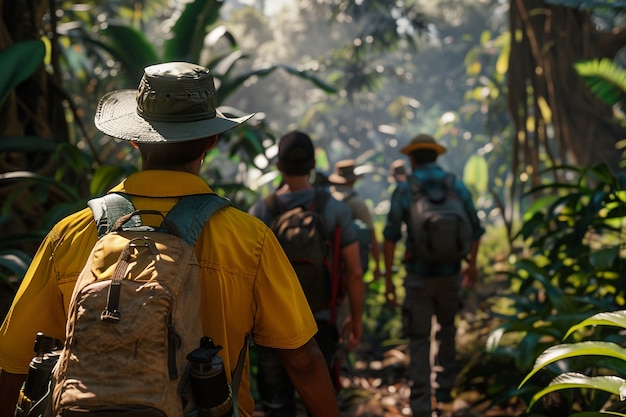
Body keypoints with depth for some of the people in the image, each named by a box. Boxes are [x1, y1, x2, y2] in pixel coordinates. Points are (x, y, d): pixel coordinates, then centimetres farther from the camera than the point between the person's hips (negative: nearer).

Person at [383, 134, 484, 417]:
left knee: (419, 340, 5)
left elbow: (390, 237, -11)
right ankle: (445, 388, 31)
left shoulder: (403, 190, -6)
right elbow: (475, 230, 9)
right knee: (446, 328, 26)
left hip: (418, 275, -2)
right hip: (450, 273, 2)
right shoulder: (457, 187, 2)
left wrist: (388, 279, -6)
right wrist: (472, 264, 25)